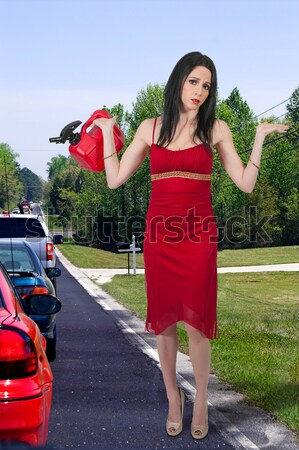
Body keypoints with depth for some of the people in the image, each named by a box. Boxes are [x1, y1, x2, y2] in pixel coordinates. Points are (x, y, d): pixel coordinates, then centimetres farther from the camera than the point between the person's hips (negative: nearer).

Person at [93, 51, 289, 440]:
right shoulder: (151, 128, 8)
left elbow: (246, 184, 1)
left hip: (199, 234, -1)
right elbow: (115, 179, 6)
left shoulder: (215, 129, 5)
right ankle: (173, 399, 23)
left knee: (196, 321, -3)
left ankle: (201, 403, 14)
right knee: (163, 321, 7)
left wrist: (260, 136, 0)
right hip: (159, 233, 2)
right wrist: (107, 132, 8)